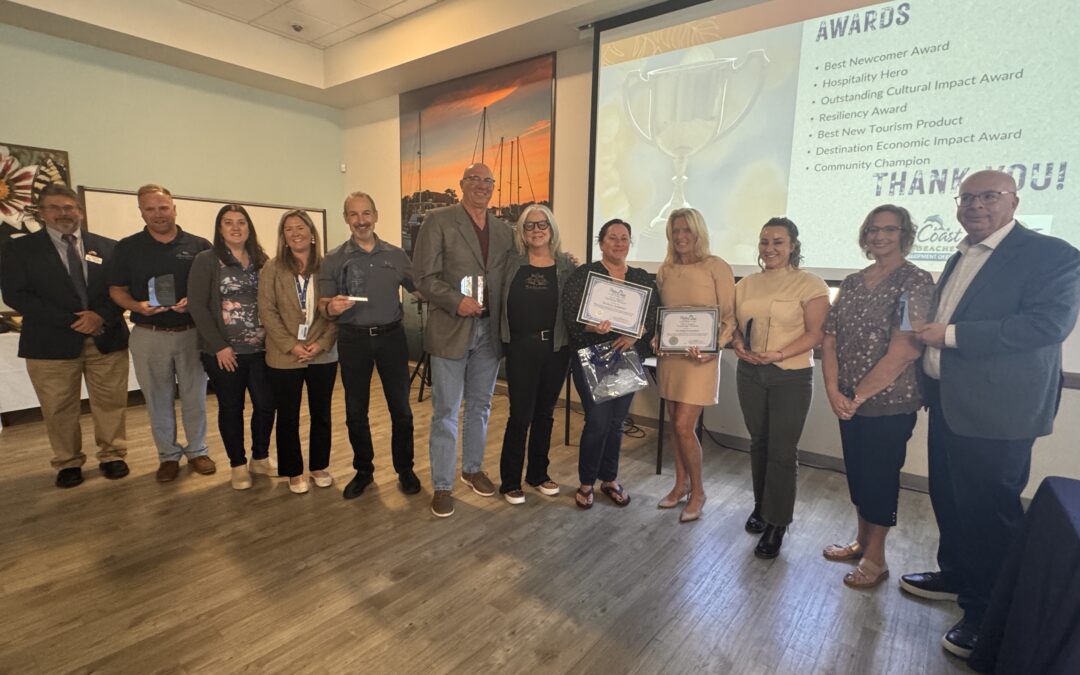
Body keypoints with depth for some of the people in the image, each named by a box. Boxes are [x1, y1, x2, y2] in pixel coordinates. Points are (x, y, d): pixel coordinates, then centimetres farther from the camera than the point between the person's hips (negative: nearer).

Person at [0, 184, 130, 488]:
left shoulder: (107, 247, 9)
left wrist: (101, 315, -14)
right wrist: (72, 322, -14)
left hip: (107, 338, 1)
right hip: (52, 343, -1)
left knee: (110, 404, 7)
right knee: (59, 410, 8)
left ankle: (112, 456, 22)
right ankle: (68, 463, 24)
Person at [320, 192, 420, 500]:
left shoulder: (396, 255, 4)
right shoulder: (333, 259, 1)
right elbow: (324, 307, 0)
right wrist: (332, 307, -23)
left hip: (392, 336, 0)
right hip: (353, 340, 0)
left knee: (400, 408, 6)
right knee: (356, 411, 11)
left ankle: (404, 469, 23)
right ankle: (363, 470, 29)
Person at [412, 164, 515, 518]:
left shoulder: (504, 230, 11)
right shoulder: (438, 220, -3)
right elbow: (423, 276, -8)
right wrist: (456, 302, -19)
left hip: (489, 330, 5)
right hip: (451, 330, -4)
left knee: (479, 406, 17)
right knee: (446, 412, 4)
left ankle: (473, 468, 35)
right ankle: (442, 485, 18)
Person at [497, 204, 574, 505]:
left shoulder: (566, 265, 4)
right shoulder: (512, 263, 2)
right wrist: (501, 339, -10)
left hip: (556, 347, 2)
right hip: (521, 347, -2)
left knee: (545, 413, 14)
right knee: (521, 414, 0)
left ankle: (538, 473, 31)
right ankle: (510, 480, 17)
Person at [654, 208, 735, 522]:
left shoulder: (717, 267, -8)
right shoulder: (665, 270, 8)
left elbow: (730, 317, -7)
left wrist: (713, 350, -20)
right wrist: (655, 339, -3)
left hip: (700, 359, -5)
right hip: (670, 356, 5)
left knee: (684, 427, -6)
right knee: (677, 424, 12)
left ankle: (697, 492, 17)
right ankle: (681, 484, 30)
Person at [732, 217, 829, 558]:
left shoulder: (810, 284, -7)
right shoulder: (746, 284, 8)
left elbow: (815, 334, -11)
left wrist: (780, 354, -23)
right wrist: (738, 344, -9)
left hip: (791, 376, -4)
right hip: (750, 373, 4)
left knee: (782, 450, 1)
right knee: (758, 443, 14)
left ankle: (776, 524, 14)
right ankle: (761, 506, 33)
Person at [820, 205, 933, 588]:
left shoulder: (915, 282, -10)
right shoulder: (853, 282, 8)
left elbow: (902, 352, -18)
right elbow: (830, 338, 3)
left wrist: (857, 396, -14)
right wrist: (834, 391, -8)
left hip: (889, 404, -6)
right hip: (849, 402, 6)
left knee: (880, 477, 7)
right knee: (857, 472, 17)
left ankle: (875, 559, 25)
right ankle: (861, 542, 36)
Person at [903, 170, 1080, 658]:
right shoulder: (961, 257, 15)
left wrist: (951, 335, -23)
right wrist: (925, 334, 5)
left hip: (996, 409, -7)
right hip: (947, 401, 8)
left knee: (989, 512, 4)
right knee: (948, 500, 19)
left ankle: (987, 614, 21)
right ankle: (954, 575, 38)